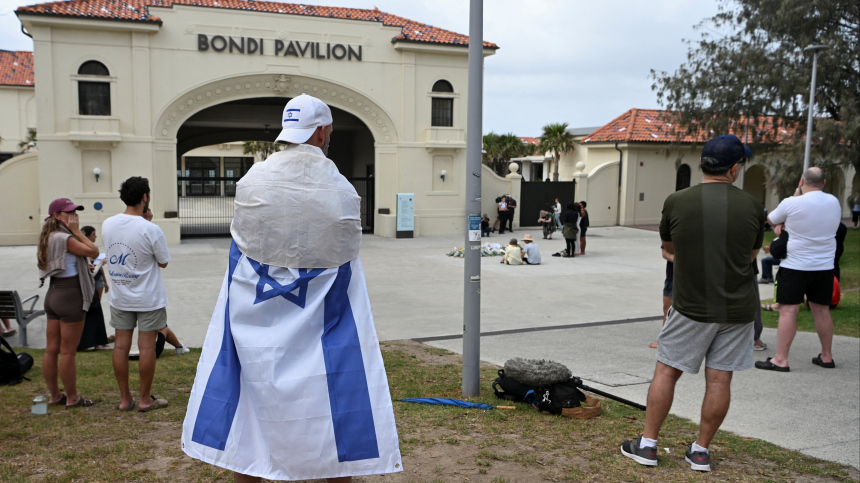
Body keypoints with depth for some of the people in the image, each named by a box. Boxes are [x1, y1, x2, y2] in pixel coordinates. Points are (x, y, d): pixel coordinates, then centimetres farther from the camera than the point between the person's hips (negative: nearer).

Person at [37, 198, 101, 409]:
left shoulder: (49, 238, 13)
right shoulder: (64, 238, -17)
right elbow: (93, 251, -17)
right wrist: (77, 231, -11)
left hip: (54, 294, 10)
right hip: (70, 296, -10)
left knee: (52, 349, 12)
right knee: (68, 351, 0)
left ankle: (54, 395, 22)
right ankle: (72, 398, 10)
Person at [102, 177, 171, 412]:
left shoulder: (107, 224, -2)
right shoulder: (151, 229, -19)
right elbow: (164, 262, -6)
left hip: (119, 298, 5)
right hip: (148, 299, -5)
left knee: (121, 345, 10)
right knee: (147, 347, 3)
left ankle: (125, 398, 19)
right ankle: (145, 399, 12)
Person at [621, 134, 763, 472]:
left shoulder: (677, 202, -7)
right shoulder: (751, 206, -3)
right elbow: (752, 253, 13)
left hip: (692, 305, -1)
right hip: (738, 308, 2)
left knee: (666, 372, 9)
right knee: (719, 379, 9)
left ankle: (647, 445, 14)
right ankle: (700, 451, 19)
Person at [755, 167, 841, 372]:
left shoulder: (791, 203, -14)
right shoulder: (834, 202, 4)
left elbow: (771, 219, 3)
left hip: (795, 265, -6)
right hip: (824, 266, 6)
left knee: (788, 310, -5)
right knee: (822, 309, 14)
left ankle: (781, 359, -7)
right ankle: (826, 356, 24)